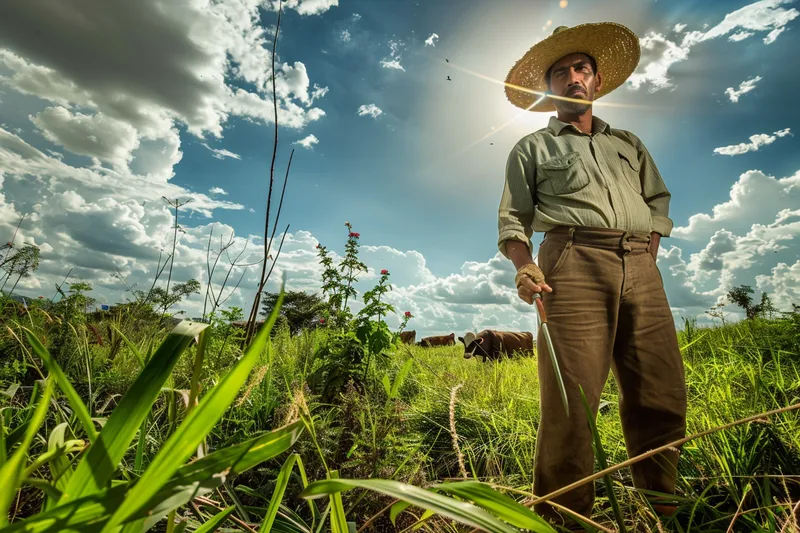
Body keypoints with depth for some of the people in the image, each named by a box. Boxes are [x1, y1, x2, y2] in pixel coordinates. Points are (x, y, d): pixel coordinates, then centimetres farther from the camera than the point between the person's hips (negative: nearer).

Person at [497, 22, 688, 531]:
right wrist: (524, 266, -10)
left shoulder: (629, 143, 31)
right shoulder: (532, 148, 18)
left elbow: (658, 200, 26)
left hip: (641, 270, 5)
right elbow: (512, 217, 8)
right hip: (573, 264, -4)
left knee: (662, 394, 4)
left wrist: (649, 259, 9)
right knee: (571, 397, -10)